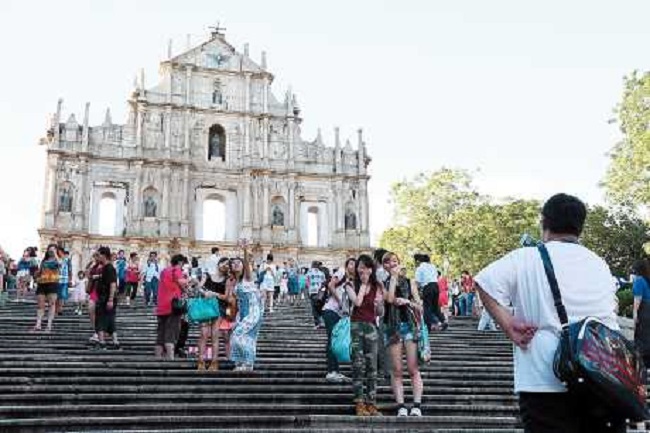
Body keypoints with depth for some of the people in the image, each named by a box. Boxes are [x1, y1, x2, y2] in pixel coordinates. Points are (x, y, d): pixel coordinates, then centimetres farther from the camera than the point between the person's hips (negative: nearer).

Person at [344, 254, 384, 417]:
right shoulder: (351, 285, 5)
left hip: (372, 327, 2)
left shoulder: (377, 286, 12)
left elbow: (380, 313, 13)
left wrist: (379, 304, -9)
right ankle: (359, 404, -2)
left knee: (372, 366, 1)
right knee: (358, 365, -4)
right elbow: (357, 302, -13)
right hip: (356, 325, -2)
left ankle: (371, 404, 3)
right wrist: (363, 284, -4)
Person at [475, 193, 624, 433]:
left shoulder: (526, 259, -1)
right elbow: (612, 309, 21)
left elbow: (485, 282, -9)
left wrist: (509, 326, -7)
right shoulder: (601, 265, 14)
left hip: (547, 384, -4)